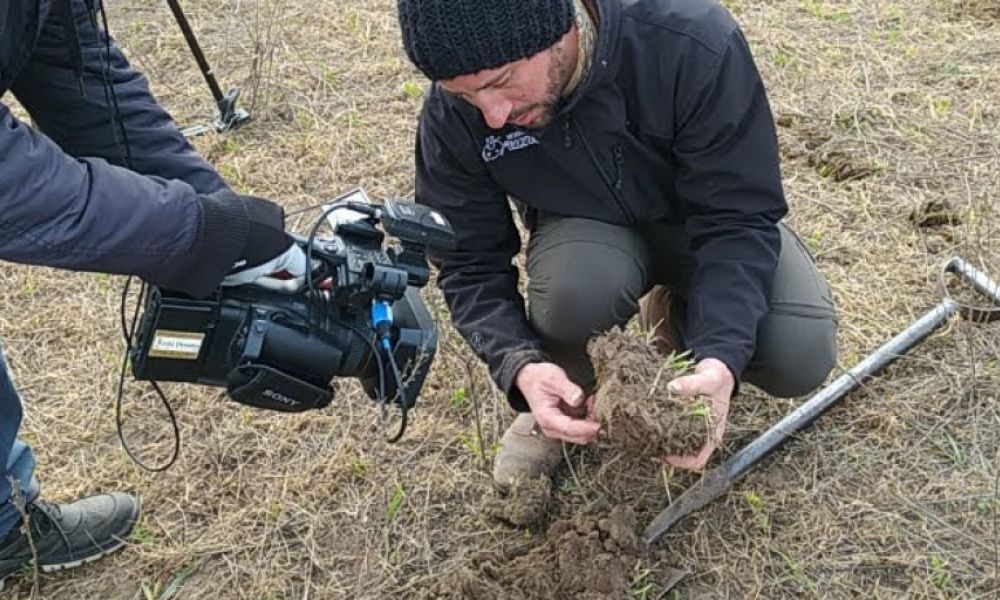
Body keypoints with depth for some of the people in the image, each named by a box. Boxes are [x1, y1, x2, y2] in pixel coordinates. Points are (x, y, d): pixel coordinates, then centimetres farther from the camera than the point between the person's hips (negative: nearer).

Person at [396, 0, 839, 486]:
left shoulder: (692, 42, -35)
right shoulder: (452, 114, -26)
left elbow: (738, 217, -29)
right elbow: (470, 262, -16)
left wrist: (721, 356, -43)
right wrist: (521, 365, -35)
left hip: (700, 222, 0)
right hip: (585, 229, 0)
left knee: (802, 358, -24)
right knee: (575, 285, -37)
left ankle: (678, 313, 10)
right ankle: (557, 401, -1)